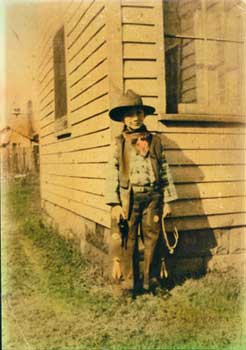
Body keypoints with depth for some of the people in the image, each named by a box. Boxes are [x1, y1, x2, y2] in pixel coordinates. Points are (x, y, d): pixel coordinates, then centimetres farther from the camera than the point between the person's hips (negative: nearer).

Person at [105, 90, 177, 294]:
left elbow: (165, 171, 9)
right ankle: (129, 283, 17)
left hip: (153, 197, 1)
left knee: (152, 241, 7)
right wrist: (115, 204, -6)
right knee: (128, 243, 4)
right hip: (128, 198, -1)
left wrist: (167, 200, 6)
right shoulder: (119, 144, 3)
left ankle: (150, 282, 21)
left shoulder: (155, 141, 7)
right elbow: (112, 175, 1)